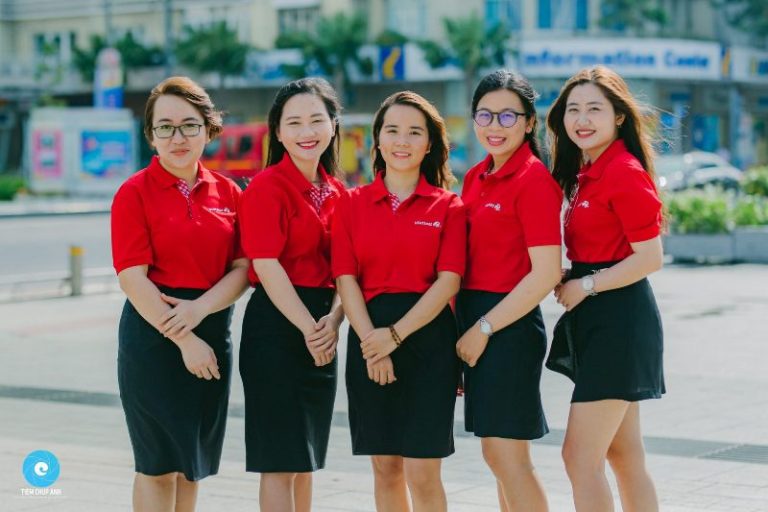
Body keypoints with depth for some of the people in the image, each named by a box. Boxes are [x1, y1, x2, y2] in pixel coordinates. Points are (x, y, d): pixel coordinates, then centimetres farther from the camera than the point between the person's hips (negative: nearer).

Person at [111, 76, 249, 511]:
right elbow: (133, 278, -12)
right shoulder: (135, 193, -6)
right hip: (153, 334, -4)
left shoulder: (228, 193, 7)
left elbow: (242, 269, 2)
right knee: (158, 464, 1)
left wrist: (199, 308, -16)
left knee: (192, 464, 13)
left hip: (213, 330, 5)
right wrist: (184, 341, -17)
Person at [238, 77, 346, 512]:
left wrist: (332, 321, -10)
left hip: (321, 330, 7)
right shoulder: (267, 187, -9)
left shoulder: (335, 193, 11)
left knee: (307, 456, 14)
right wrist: (307, 328, -18)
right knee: (280, 459, -4)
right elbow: (267, 267, -16)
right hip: (276, 327, -7)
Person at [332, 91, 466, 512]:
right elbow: (346, 278, 0)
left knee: (422, 474, -4)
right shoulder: (353, 204, 7)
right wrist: (371, 339, -13)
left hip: (427, 336, -2)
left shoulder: (448, 207, 2)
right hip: (369, 338, 2)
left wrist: (396, 334, -15)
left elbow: (448, 281, -7)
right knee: (385, 468, 8)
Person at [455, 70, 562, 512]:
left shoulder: (533, 180, -12)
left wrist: (484, 328, -15)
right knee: (499, 455, 14)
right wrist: (465, 327, 6)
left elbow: (546, 273, -18)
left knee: (508, 456, -5)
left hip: (510, 326, -8)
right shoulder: (476, 177, 11)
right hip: (477, 323, 8)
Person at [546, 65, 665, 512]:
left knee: (581, 456, -7)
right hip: (599, 320, 10)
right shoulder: (587, 173, 12)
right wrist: (574, 284, 1)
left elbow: (650, 258, -19)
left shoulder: (625, 173, -16)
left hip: (619, 319, -10)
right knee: (624, 456, 14)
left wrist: (586, 286, -14)